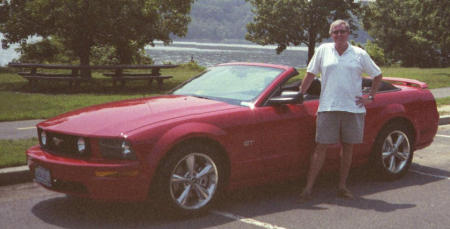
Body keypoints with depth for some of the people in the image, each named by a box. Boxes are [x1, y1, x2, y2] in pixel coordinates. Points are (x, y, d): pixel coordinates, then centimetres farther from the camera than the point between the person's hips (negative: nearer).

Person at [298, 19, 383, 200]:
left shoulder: (360, 54, 8)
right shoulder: (323, 51, 7)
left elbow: (377, 75, 16)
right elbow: (310, 74, 11)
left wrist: (370, 97, 8)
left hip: (353, 108, 1)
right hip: (328, 108, -1)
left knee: (348, 147, 6)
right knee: (321, 147, -4)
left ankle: (342, 187, 18)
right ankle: (308, 188, -2)